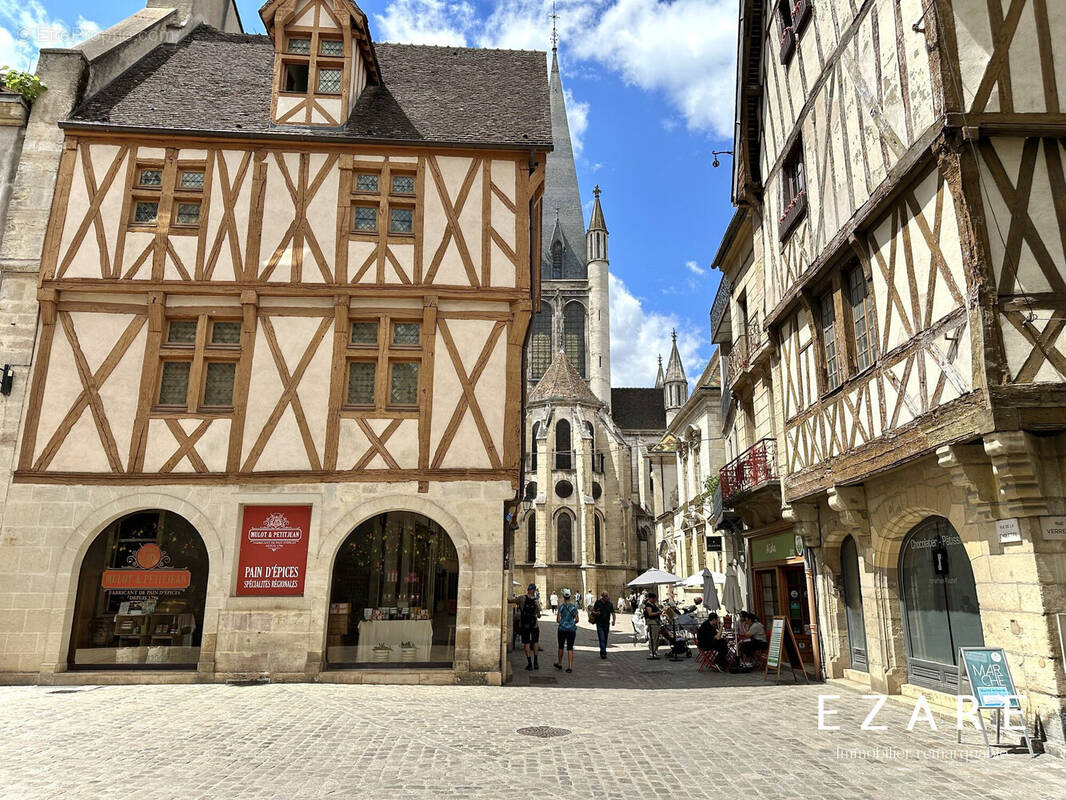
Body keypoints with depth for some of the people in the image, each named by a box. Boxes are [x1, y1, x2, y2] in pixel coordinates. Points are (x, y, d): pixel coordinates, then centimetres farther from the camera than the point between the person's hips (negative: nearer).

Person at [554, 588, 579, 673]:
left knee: (561, 647, 16)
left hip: (562, 629, -1)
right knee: (570, 648, 4)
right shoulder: (574, 607, 0)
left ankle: (559, 664, 30)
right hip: (572, 629, 1)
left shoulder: (561, 607, -6)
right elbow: (576, 620, 1)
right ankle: (570, 667, -1)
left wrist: (557, 615, 13)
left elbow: (558, 620, -8)